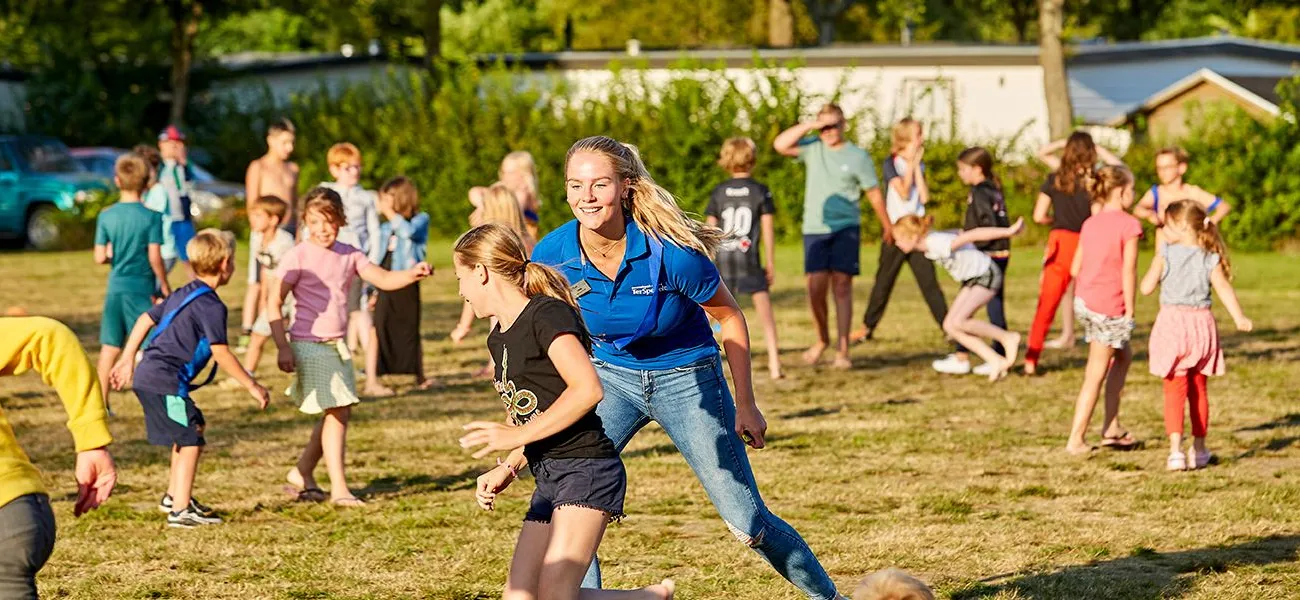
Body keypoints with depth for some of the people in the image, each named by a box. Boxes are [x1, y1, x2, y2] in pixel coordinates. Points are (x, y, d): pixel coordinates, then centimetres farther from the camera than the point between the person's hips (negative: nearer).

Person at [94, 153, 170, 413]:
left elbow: (99, 257, -1)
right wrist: (165, 287, 0)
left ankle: (101, 401, 13)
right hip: (142, 288, -4)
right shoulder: (151, 217, -9)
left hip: (115, 287, 4)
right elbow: (154, 257, -12)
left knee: (109, 347, 10)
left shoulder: (106, 216, 0)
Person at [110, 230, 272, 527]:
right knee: (190, 441, -4)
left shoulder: (183, 294, 16)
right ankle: (181, 511, -6)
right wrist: (252, 386, -12)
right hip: (166, 383, -10)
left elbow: (146, 319, 22)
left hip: (147, 376, 10)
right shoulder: (211, 306, -12)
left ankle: (174, 496, 30)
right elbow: (220, 353, -18)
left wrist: (127, 360, 29)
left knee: (195, 426, 23)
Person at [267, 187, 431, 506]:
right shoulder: (298, 257, -9)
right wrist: (282, 347, -16)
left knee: (339, 413, 12)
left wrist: (413, 274, -18)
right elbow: (273, 302, -10)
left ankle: (303, 473, 29)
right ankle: (339, 488, -9)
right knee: (337, 412, -12)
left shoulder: (348, 255, 8)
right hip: (310, 345, -7)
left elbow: (384, 279, 2)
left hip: (338, 345, 7)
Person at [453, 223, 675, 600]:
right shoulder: (499, 339, 18)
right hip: (549, 480, 9)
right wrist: (507, 469, 8)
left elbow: (587, 390, -22)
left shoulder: (548, 315, -11)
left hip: (586, 469, -9)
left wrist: (517, 435, -19)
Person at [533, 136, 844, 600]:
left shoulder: (669, 251, -28)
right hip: (608, 376, 3)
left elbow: (730, 317, -11)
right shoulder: (552, 255, -19)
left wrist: (745, 404, -6)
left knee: (748, 524, -2)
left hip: (686, 378, -3)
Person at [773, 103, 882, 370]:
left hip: (845, 228, -2)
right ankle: (822, 339, 21)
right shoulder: (813, 148, 8)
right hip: (814, 228, 2)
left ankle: (842, 350, -4)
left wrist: (887, 226, 11)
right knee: (816, 287, -3)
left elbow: (874, 194, 6)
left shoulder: (858, 157, 1)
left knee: (842, 286, -5)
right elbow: (780, 144, -5)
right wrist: (809, 126, -10)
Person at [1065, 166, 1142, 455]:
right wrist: (1129, 312, -9)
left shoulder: (1090, 224, 9)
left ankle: (1111, 428, 21)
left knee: (1123, 355, 22)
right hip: (1109, 307, -7)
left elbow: (1075, 268, 9)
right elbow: (1128, 272, -14)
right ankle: (1076, 440, 2)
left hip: (1083, 301, 7)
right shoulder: (1129, 224, -11)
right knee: (1095, 376, 1)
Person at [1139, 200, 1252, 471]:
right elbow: (1224, 289, -8)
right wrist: (1240, 319, -9)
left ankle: (1175, 449, -18)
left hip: (1172, 323, -3)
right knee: (1199, 390, 16)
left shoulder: (1166, 254, -4)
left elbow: (1146, 288, -3)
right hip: (1202, 325, 3)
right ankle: (1199, 449, 24)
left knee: (1174, 390, -4)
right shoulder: (1210, 259, 2)